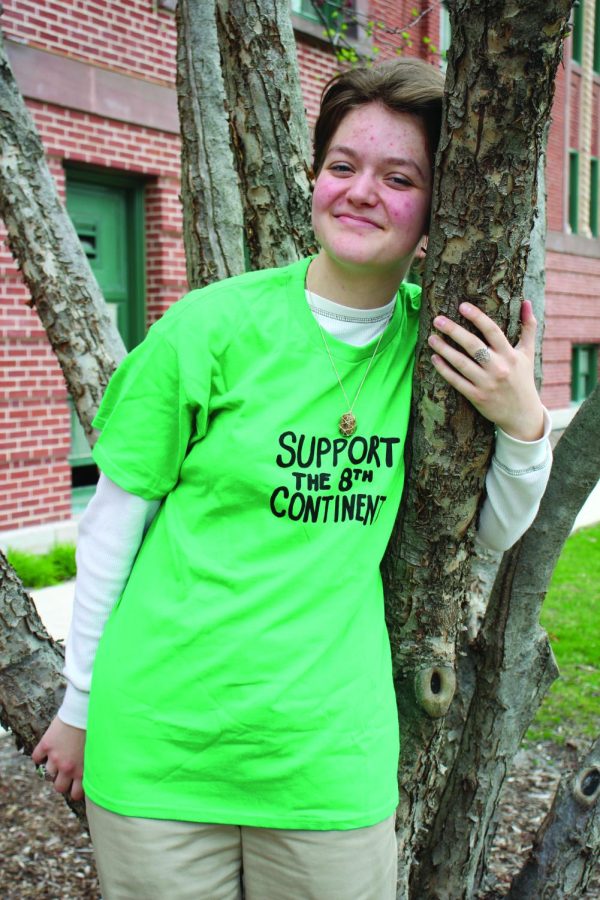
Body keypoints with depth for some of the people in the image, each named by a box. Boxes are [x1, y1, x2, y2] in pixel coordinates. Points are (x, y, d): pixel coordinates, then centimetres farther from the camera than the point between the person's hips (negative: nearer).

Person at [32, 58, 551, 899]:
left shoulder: (437, 339, -1)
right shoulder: (212, 325, -11)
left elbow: (491, 532, 9)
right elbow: (115, 517, -3)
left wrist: (524, 425, -10)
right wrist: (79, 702, 5)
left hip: (331, 761, 2)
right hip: (157, 746, -2)